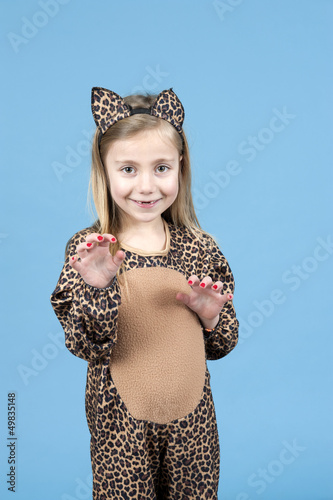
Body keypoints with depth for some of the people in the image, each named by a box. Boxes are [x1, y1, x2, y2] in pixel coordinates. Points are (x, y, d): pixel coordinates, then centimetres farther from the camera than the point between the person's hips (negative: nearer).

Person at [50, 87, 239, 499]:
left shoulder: (198, 247, -3)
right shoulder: (88, 250, -9)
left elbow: (222, 345, 4)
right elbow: (85, 346, -15)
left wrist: (210, 315, -15)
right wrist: (97, 288, -29)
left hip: (191, 417, 2)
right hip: (120, 423, -2)